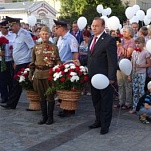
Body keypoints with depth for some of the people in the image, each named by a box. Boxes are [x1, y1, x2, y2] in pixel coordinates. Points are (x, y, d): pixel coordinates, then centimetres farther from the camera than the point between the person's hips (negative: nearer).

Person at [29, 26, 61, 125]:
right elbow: (33, 62, 15)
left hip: (49, 74, -3)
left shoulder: (54, 47, 1)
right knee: (42, 97, 10)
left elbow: (58, 61, 1)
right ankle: (44, 116, 20)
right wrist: (31, 73, 12)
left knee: (50, 96, 4)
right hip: (38, 74, 3)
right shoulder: (36, 47, 10)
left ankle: (50, 117, 15)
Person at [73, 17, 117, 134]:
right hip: (93, 76, 8)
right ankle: (99, 121, 33)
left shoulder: (109, 40, -15)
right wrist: (81, 62, 5)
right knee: (96, 101, 18)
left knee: (106, 102, 6)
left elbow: (112, 60, -18)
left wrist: (111, 77, -21)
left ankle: (105, 125, 17)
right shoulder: (92, 39, 12)